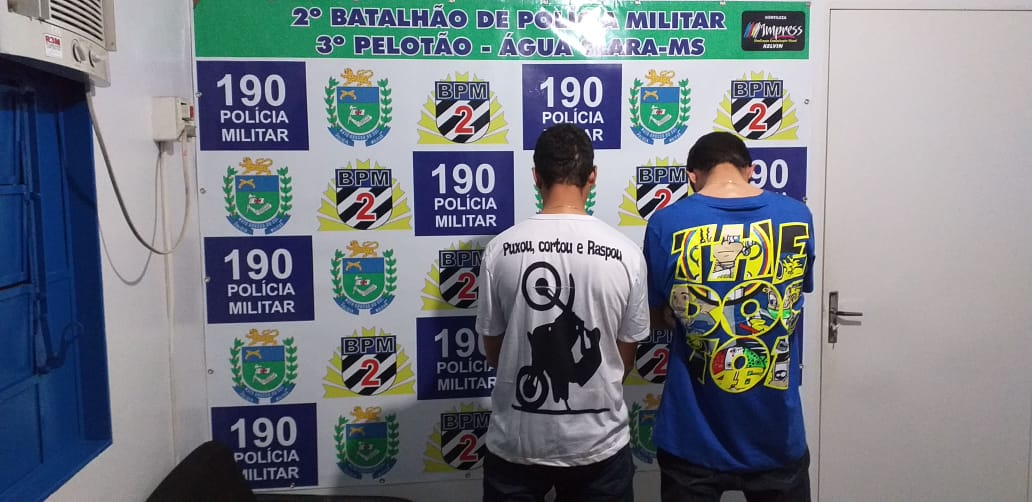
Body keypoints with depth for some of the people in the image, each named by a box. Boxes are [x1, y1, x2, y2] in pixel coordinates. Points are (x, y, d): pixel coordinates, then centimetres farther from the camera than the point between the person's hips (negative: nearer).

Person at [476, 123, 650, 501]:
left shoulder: (500, 249, -12)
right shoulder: (625, 253, -11)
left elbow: (492, 352, -1)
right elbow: (625, 358, 0)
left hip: (517, 442, 0)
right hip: (599, 442, 0)